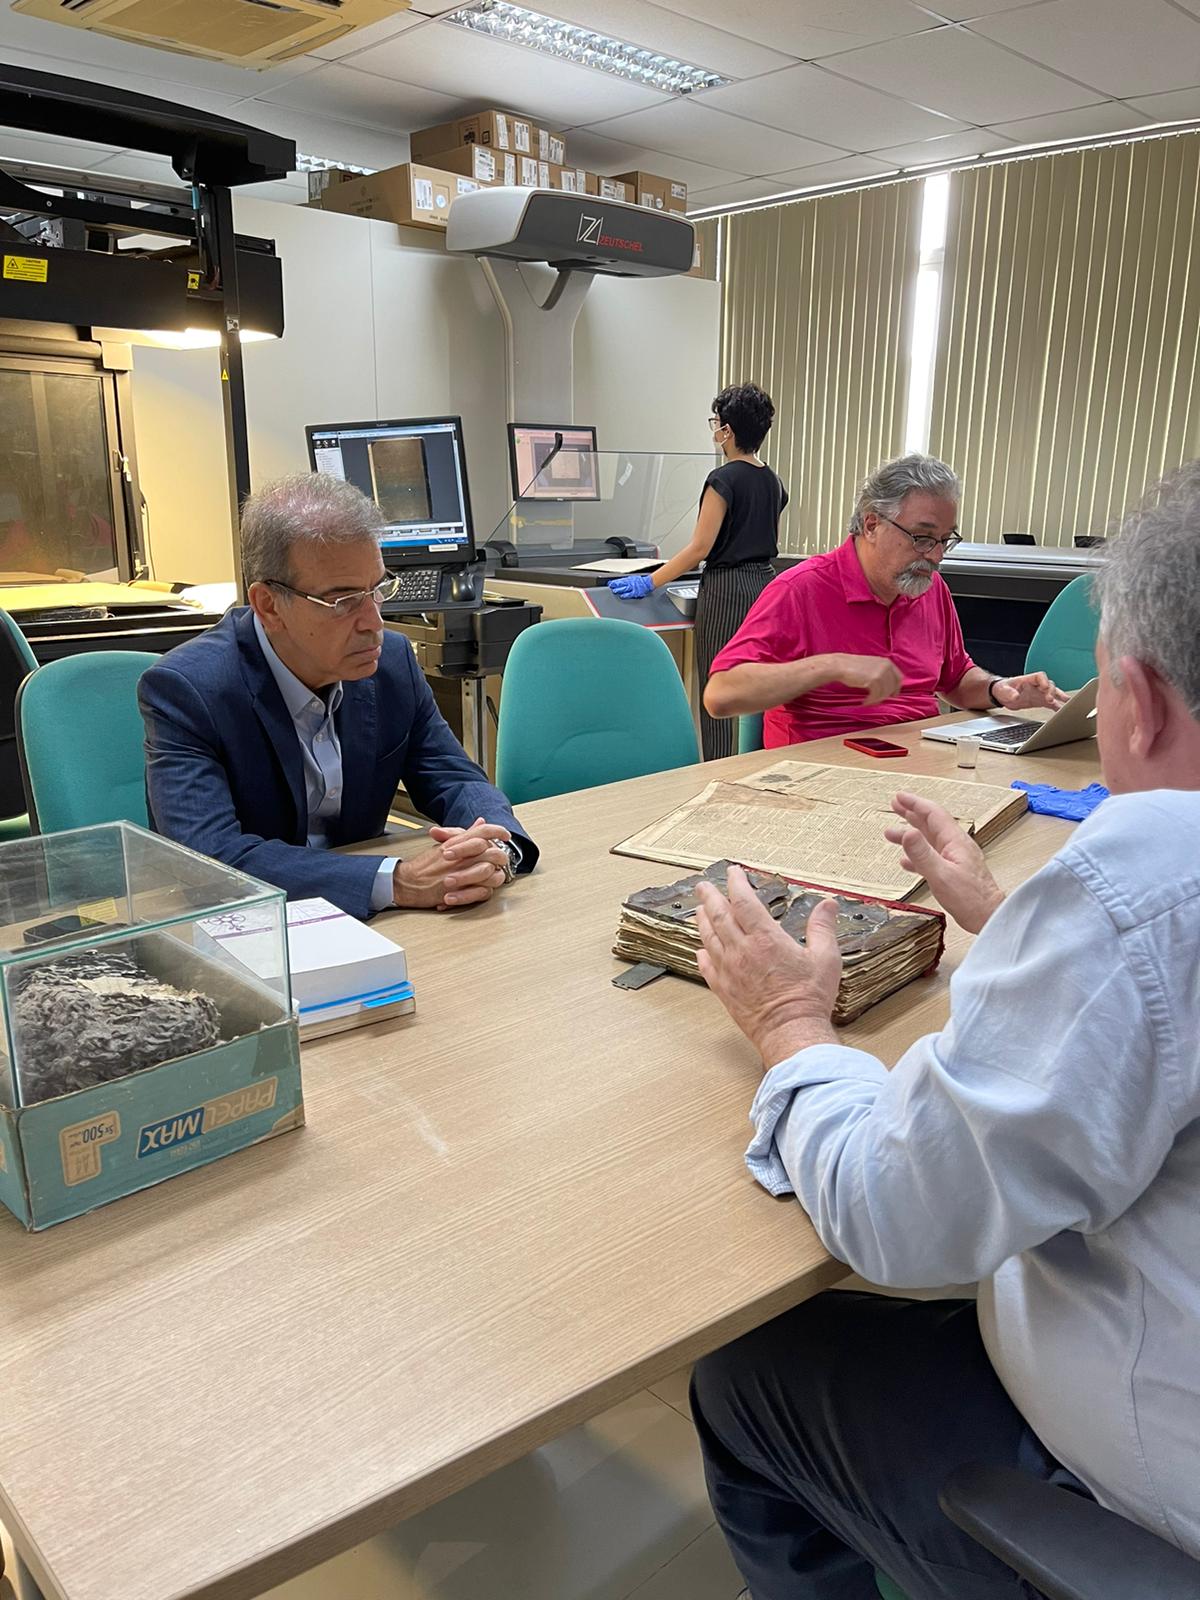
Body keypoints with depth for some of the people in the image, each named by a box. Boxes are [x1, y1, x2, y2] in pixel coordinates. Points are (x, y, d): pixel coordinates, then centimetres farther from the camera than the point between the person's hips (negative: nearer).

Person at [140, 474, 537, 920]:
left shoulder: (393, 661, -2)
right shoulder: (183, 689, -16)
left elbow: (457, 782, 3)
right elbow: (211, 857, -26)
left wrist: (496, 850, -20)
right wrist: (396, 881, -34)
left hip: (359, 924, 3)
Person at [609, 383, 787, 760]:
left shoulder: (724, 480, -14)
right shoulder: (772, 481, 11)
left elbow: (700, 548, -17)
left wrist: (649, 582, -13)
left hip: (727, 592, -8)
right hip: (765, 585, 8)